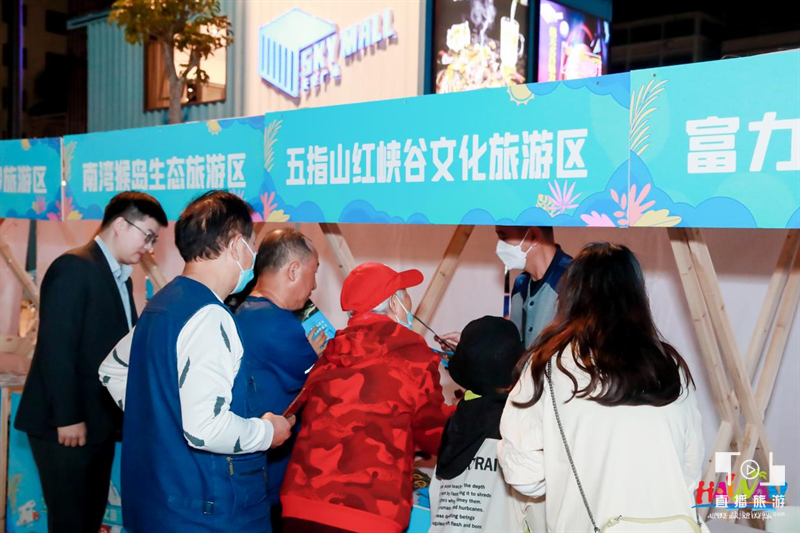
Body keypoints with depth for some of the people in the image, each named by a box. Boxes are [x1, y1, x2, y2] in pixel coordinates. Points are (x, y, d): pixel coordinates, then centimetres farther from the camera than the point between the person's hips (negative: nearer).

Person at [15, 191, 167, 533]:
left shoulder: (120, 279, 15)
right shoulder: (74, 267, -14)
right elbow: (56, 348, -20)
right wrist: (68, 418, -20)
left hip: (99, 423, 9)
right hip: (66, 426, -9)